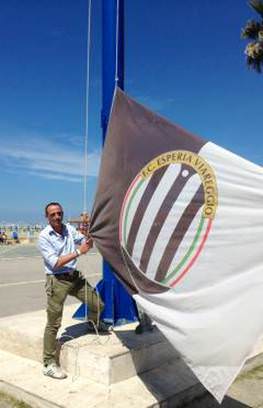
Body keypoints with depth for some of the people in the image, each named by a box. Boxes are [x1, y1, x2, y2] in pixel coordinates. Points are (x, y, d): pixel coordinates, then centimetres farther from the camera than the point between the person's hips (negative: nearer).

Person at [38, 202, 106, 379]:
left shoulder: (69, 229, 3)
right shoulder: (44, 236, -12)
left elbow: (86, 243, 5)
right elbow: (55, 263, -19)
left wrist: (89, 234, -17)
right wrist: (78, 252, -22)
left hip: (75, 276, 6)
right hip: (57, 280, -5)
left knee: (98, 304, 12)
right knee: (53, 323, -3)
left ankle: (94, 322, 47)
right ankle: (49, 364, 8)